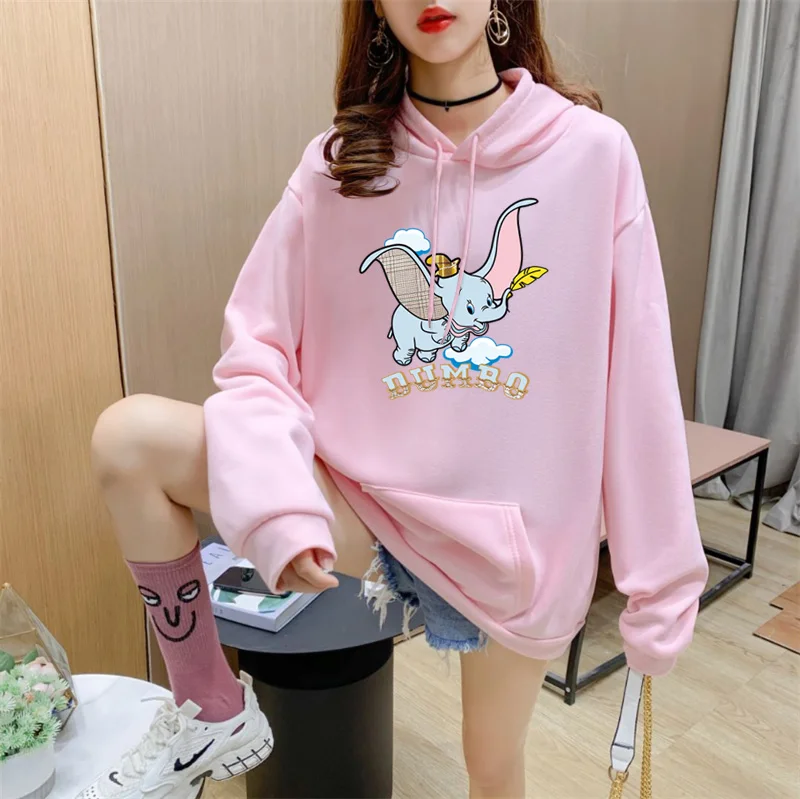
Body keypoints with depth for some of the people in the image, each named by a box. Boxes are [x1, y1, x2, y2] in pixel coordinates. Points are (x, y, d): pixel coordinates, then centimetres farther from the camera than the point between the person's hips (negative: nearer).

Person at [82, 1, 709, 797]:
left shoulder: (593, 153, -10)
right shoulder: (341, 162, -4)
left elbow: (637, 382, -9)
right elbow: (256, 354, -6)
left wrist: (661, 575, -4)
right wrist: (279, 509, -23)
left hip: (518, 527, 0)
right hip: (368, 496, 1)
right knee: (128, 437, -15)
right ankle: (213, 713, 3)